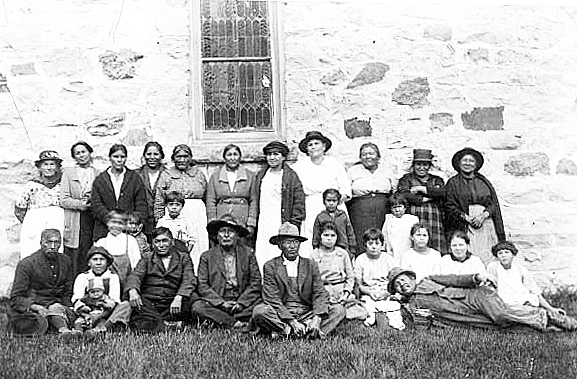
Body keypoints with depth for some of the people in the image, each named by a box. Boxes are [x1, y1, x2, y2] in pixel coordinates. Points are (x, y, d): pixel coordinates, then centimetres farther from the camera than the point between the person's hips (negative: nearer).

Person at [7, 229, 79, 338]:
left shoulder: (65, 261, 7)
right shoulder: (26, 264, -8)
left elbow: (68, 292, 17)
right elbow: (15, 298, -10)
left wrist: (65, 308, -4)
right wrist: (37, 308, -26)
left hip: (55, 304, 4)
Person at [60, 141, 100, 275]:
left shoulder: (99, 174, 12)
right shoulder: (68, 173, 9)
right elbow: (63, 200, 0)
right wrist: (80, 204, -12)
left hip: (94, 222, 1)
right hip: (74, 225, -1)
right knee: (73, 262, -5)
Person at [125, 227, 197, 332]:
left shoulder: (183, 258, 16)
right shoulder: (146, 260, 19)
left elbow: (188, 280, 1)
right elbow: (136, 275, 0)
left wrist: (179, 297, -21)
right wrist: (133, 290, -25)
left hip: (172, 304, 1)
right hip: (148, 302, 0)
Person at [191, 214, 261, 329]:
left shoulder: (248, 253, 7)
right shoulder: (207, 256, 6)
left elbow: (255, 282, 3)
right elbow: (202, 285, 0)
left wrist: (241, 303, -10)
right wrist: (222, 303, -13)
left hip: (243, 302, 0)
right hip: (217, 302, 0)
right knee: (197, 307, -28)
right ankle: (238, 325, -26)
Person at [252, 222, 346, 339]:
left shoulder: (311, 265, 11)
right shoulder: (270, 266, 3)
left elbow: (320, 294, 2)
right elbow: (272, 299, -7)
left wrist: (317, 319, -19)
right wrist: (292, 322, -21)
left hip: (307, 315, 3)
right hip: (282, 316, -3)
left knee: (338, 309, -17)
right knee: (259, 311, -29)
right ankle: (308, 332, -32)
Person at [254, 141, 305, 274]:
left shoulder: (291, 176, -1)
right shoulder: (261, 175, 15)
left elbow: (299, 204, -2)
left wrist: (292, 227, -7)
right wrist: (254, 224, 11)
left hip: (281, 223, -4)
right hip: (262, 223, 5)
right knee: (260, 256, 0)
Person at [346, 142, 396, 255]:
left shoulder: (386, 171, 17)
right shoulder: (353, 171, 11)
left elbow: (396, 192, 20)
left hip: (383, 212, 2)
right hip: (360, 214, -2)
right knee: (361, 246, -9)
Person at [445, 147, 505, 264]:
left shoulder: (484, 182, 18)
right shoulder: (453, 183, 9)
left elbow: (494, 204, 10)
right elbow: (450, 206, -1)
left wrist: (483, 215, -8)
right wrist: (466, 217, -13)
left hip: (485, 225, 3)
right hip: (464, 227, -3)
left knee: (487, 257, -5)